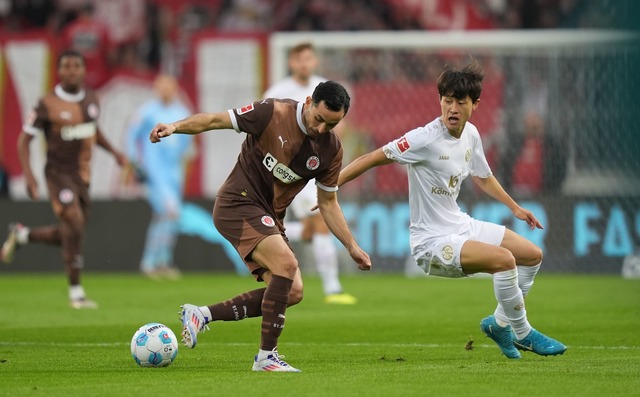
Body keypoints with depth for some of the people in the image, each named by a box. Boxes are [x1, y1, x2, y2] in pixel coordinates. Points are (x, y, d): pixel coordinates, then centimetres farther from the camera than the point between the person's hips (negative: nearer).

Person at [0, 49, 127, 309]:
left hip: (82, 176, 7)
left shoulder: (91, 100, 6)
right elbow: (24, 140, -7)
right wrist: (28, 176, -19)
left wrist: (113, 151, 12)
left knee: (70, 235, 11)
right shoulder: (48, 105, -11)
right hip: (59, 173, -7)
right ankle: (75, 292, -10)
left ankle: (21, 235, 34)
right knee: (75, 227, -18)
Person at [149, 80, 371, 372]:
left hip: (270, 218, 7)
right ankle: (266, 356, -20)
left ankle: (203, 315, 4)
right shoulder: (273, 114, -15)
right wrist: (175, 127, -25)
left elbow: (328, 203, 13)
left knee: (292, 292, -5)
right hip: (238, 203, -7)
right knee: (286, 264, -26)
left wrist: (352, 246, 9)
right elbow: (215, 120, -10)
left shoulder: (331, 150, 2)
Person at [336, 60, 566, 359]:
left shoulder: (471, 135, 2)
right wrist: (330, 187, -24)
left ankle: (500, 323, 28)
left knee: (532, 255, 13)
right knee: (505, 259, -27)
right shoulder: (425, 139, -23)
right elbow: (374, 158, -20)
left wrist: (514, 207, 29)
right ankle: (521, 332, -7)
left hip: (461, 226, 9)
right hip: (432, 242, -9)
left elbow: (482, 176, 21)